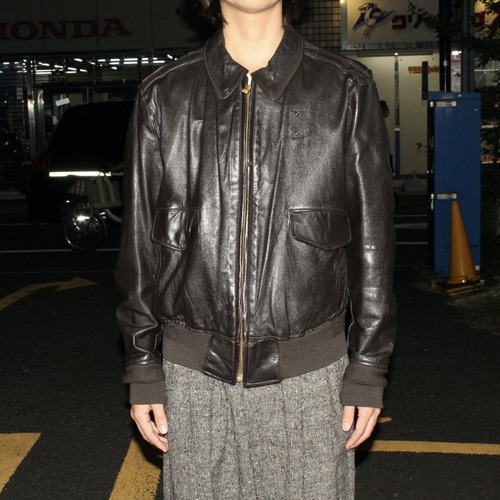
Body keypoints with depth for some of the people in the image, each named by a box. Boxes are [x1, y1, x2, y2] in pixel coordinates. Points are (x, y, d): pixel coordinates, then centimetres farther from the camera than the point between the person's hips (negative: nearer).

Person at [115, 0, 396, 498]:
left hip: (310, 370, -1)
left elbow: (373, 238, 2)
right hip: (193, 370, 1)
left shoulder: (347, 91, 0)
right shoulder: (162, 96, 3)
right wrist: (143, 370, 5)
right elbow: (140, 241, 6)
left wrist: (368, 367, 1)